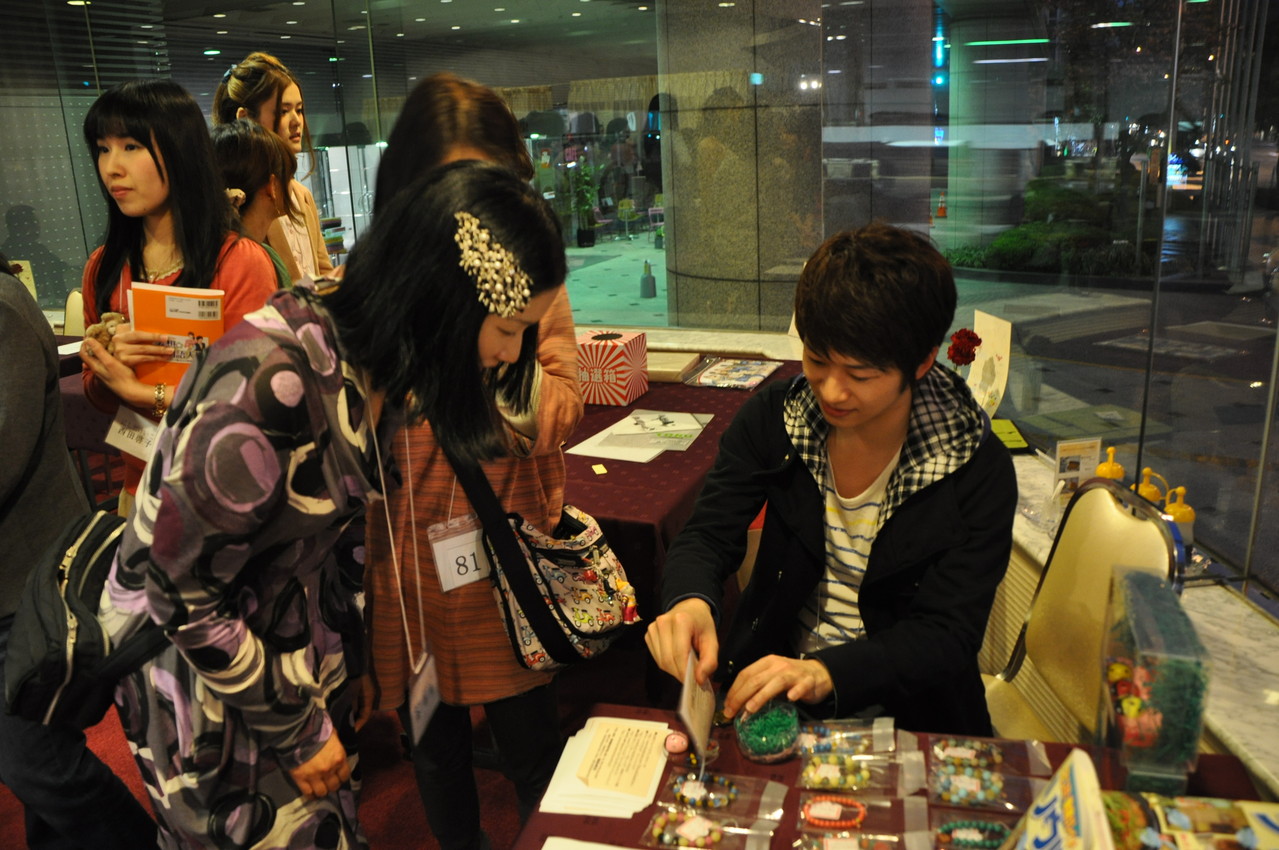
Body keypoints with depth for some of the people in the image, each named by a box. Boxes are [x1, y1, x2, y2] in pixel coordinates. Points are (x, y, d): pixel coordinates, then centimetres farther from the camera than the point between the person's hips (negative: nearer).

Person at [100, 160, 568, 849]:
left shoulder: (384, 358, -9)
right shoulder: (272, 378, -34)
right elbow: (181, 593, -24)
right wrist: (294, 730, -13)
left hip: (303, 628, 7)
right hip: (194, 652, -6)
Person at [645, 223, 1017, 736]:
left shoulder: (979, 470, -14)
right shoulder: (771, 419, -6)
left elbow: (948, 635, -15)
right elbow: (708, 535, -5)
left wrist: (827, 673, -33)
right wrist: (691, 599, -30)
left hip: (907, 708, -1)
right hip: (767, 681, 2)